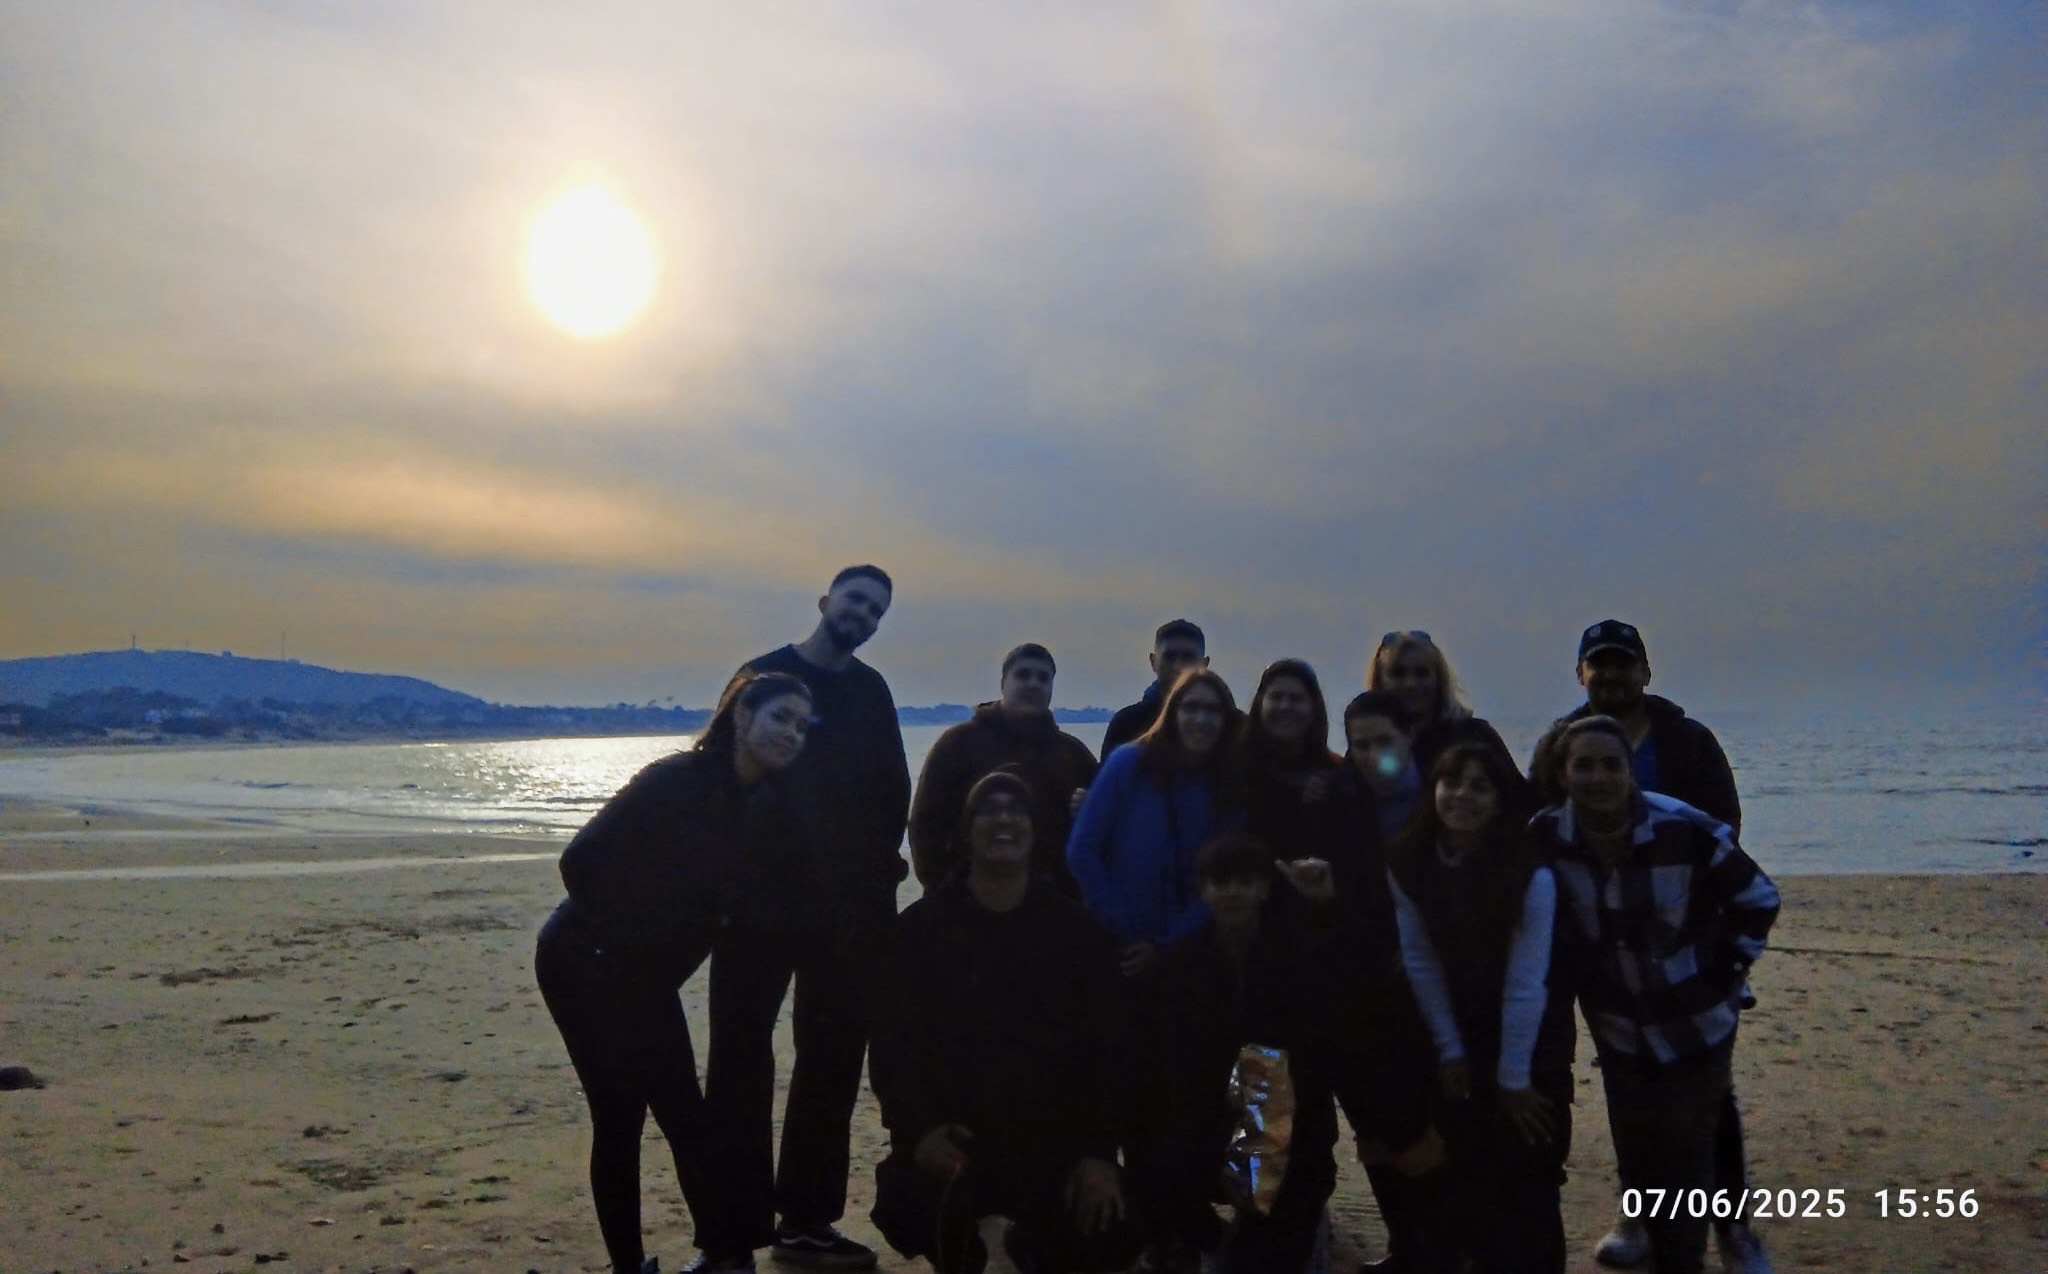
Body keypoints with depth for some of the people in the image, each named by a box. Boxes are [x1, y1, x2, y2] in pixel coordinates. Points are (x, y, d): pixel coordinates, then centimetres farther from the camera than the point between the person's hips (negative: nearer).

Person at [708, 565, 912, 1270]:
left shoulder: (870, 692, 12)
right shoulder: (764, 675, -1)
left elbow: (894, 790, 12)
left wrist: (879, 866, 0)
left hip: (850, 905, 5)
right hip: (762, 899, -5)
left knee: (833, 1060, 10)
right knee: (742, 1058, -1)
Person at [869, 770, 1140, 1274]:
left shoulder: (1076, 928, 2)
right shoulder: (921, 927, -1)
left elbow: (1106, 1047, -1)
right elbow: (892, 1040, -4)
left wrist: (1098, 1150, -11)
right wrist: (918, 1128, -19)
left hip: (1053, 1141, 1)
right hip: (948, 1138, -1)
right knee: (907, 1213, -29)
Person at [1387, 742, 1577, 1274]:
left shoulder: (1531, 874, -24)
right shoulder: (1407, 864, -13)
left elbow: (1525, 984, -20)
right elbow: (1420, 963, -6)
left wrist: (1513, 1076, -15)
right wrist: (1449, 1050, -4)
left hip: (1533, 1035, -3)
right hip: (1456, 1029, 3)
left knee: (1525, 1170, 0)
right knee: (1461, 1165, 9)